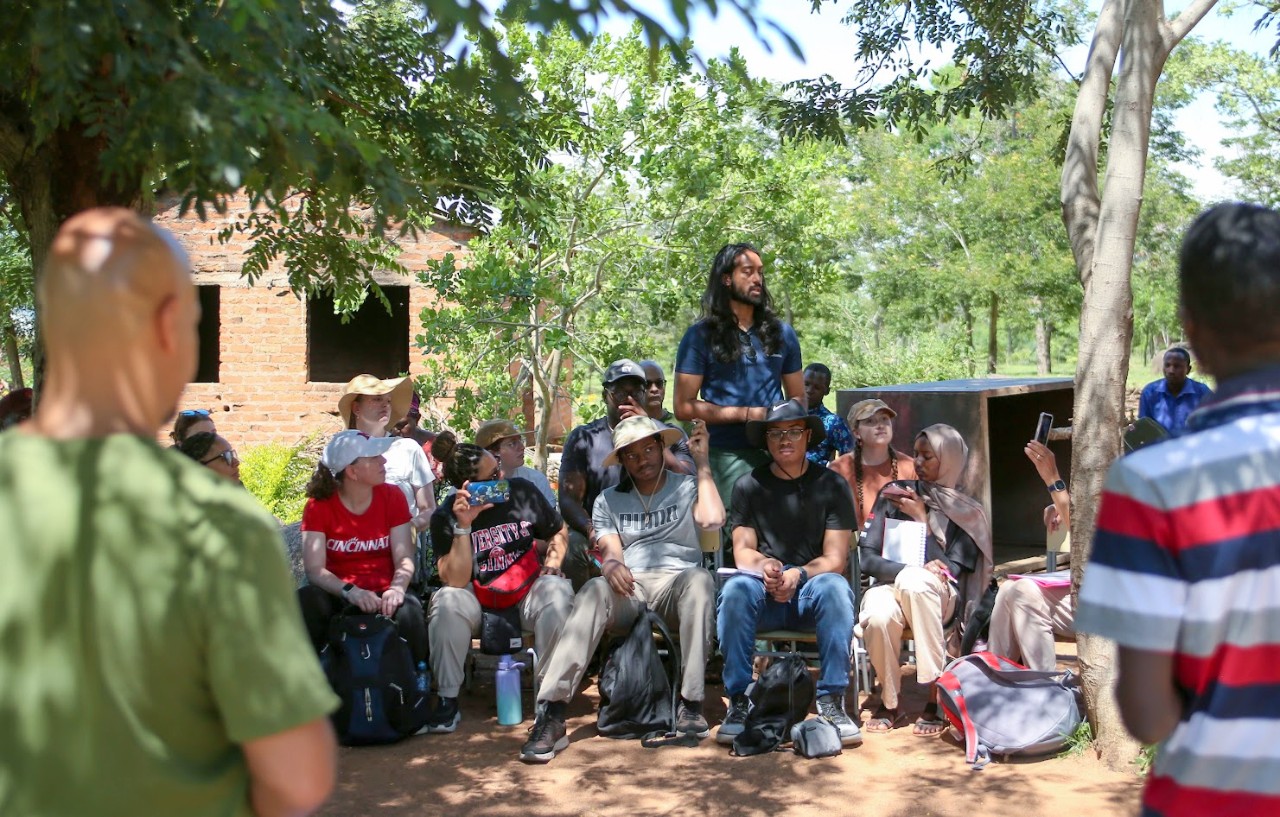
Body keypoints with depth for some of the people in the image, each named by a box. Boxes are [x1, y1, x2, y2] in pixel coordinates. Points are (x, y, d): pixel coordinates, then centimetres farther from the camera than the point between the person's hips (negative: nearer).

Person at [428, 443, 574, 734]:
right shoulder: (445, 518, -9)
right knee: (446, 601, -32)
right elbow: (455, 581, -21)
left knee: (557, 593, -31)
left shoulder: (522, 491, -3)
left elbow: (558, 532, 15)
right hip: (478, 603, -1)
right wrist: (464, 526, -26)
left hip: (528, 593, 1)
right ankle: (448, 699, -17)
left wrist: (552, 564, -4)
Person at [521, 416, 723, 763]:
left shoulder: (687, 487, 15)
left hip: (675, 583, -1)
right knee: (595, 591, -33)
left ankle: (691, 703, -34)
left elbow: (712, 519, -7)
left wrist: (702, 463, 2)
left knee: (699, 578, -36)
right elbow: (611, 552, 5)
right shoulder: (609, 500, 21)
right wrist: (612, 566, -21)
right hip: (628, 589, 1)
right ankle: (551, 714, -44)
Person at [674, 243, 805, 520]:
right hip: (728, 457, -3)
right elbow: (685, 407, -3)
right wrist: (746, 414, -8)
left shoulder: (781, 333, 16)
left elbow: (798, 399, 18)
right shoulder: (700, 336, 3)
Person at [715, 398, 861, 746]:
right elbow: (742, 551, 2)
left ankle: (832, 701, -28)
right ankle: (738, 702, -27)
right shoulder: (749, 486, 8)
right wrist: (764, 566, -23)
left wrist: (799, 574, -24)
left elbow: (835, 558, -3)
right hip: (763, 596, 1)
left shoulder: (831, 486, 5)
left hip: (810, 593, 0)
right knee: (737, 589, -32)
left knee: (834, 587, -34)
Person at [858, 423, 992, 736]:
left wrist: (922, 519, -2)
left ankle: (938, 699, -34)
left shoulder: (967, 511, 11)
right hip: (889, 585, 1)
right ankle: (889, 703, -10)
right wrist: (910, 569, -16)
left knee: (916, 581, -38)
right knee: (879, 617, -37)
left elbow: (953, 570, -3)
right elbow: (867, 558, 3)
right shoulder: (895, 495, 13)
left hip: (938, 598, -1)